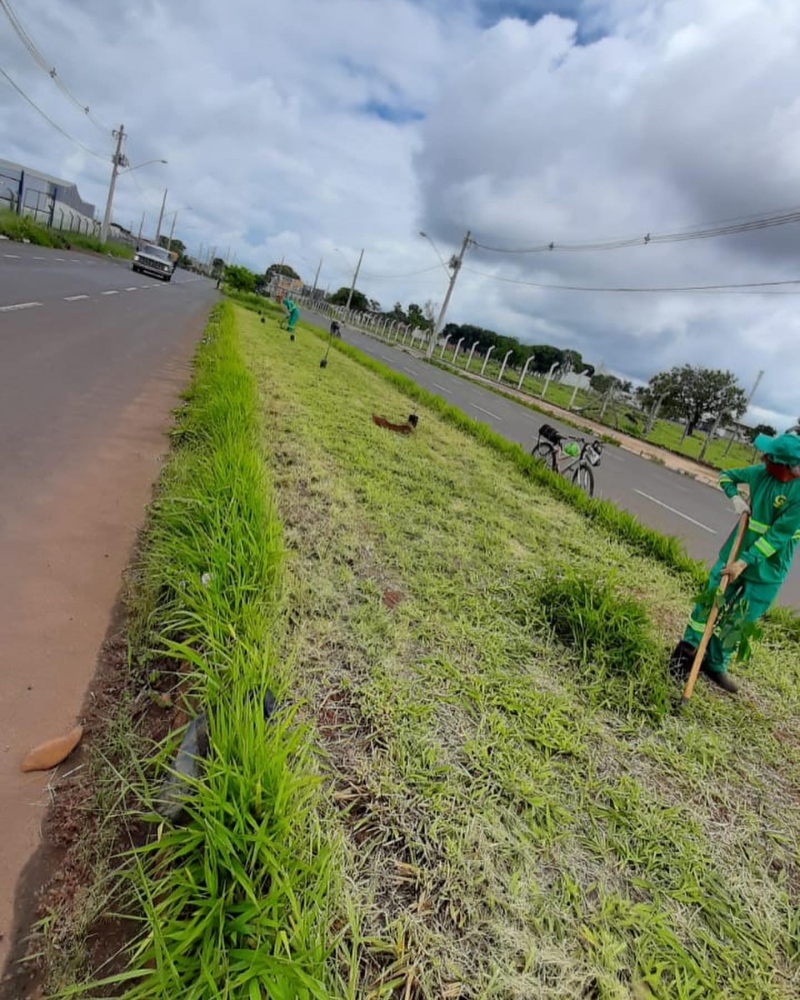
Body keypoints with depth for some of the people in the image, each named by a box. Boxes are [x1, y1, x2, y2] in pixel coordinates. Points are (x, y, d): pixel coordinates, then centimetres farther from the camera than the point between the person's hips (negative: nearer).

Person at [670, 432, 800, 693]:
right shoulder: (760, 473, -8)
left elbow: (777, 536, -24)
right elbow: (727, 475, 11)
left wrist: (744, 562, -25)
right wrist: (736, 497, -8)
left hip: (768, 569, -3)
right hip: (736, 553, 3)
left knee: (739, 621, 9)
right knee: (711, 601, 8)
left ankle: (716, 664, 27)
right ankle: (688, 647, 23)